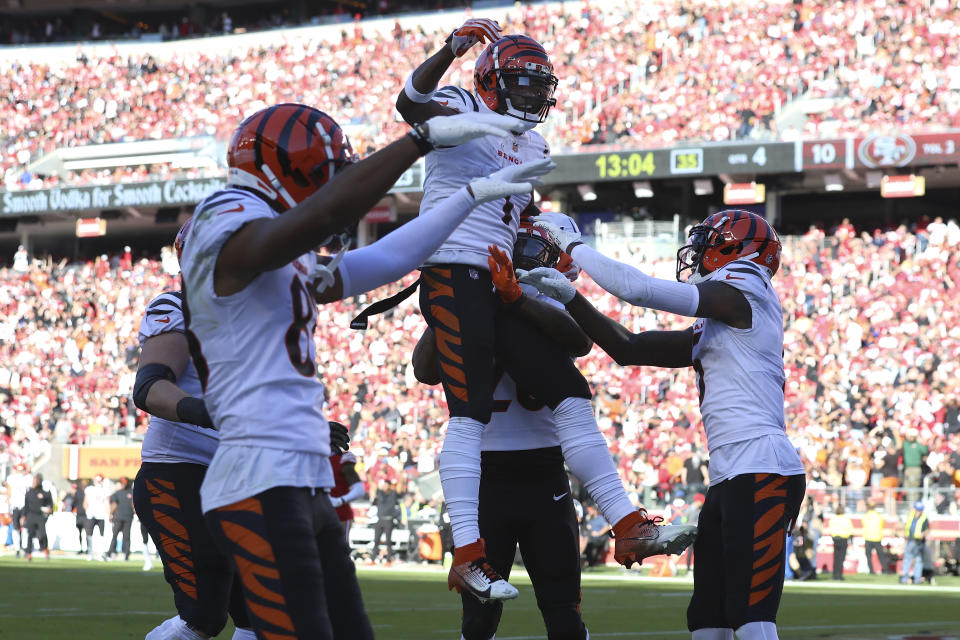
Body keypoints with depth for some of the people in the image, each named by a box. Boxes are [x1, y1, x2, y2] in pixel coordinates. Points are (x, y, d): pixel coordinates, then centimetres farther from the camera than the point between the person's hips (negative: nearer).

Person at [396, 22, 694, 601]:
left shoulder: (533, 149, 22)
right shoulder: (461, 112, -2)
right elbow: (412, 102, -24)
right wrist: (455, 49, -37)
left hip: (499, 285, 8)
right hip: (453, 275, -8)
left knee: (571, 394, 3)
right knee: (470, 412, -16)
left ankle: (629, 528, 4)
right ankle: (468, 557, -20)